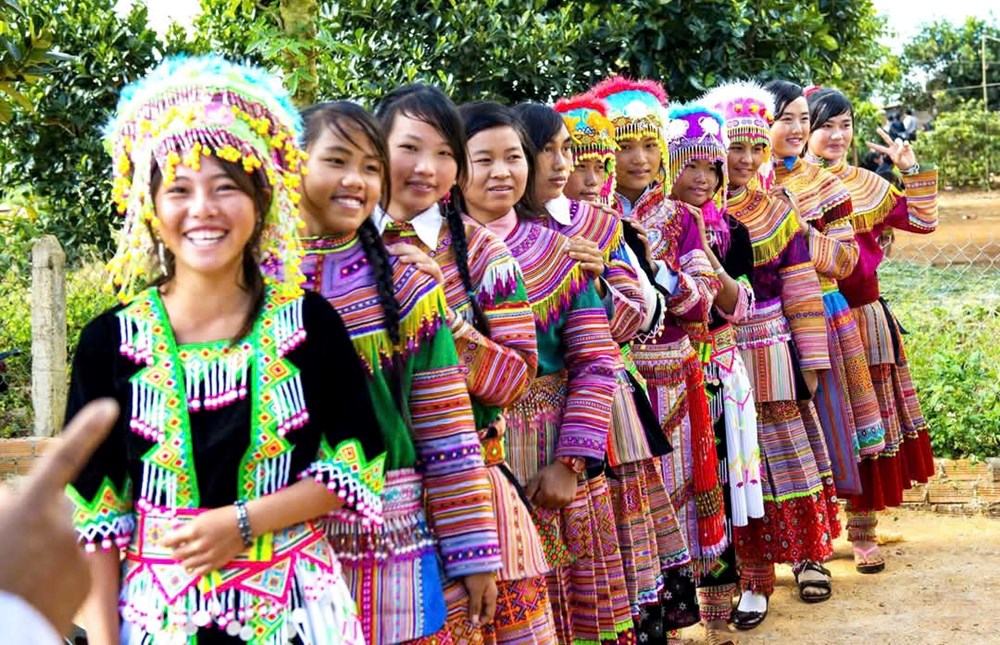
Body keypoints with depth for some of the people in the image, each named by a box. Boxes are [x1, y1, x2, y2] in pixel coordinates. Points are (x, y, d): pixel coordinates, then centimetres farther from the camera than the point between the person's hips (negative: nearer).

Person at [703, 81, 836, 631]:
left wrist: (811, 359, 2)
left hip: (771, 356, 1)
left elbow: (800, 288, 5)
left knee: (778, 461, 7)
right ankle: (751, 579, 16)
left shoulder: (777, 208, 5)